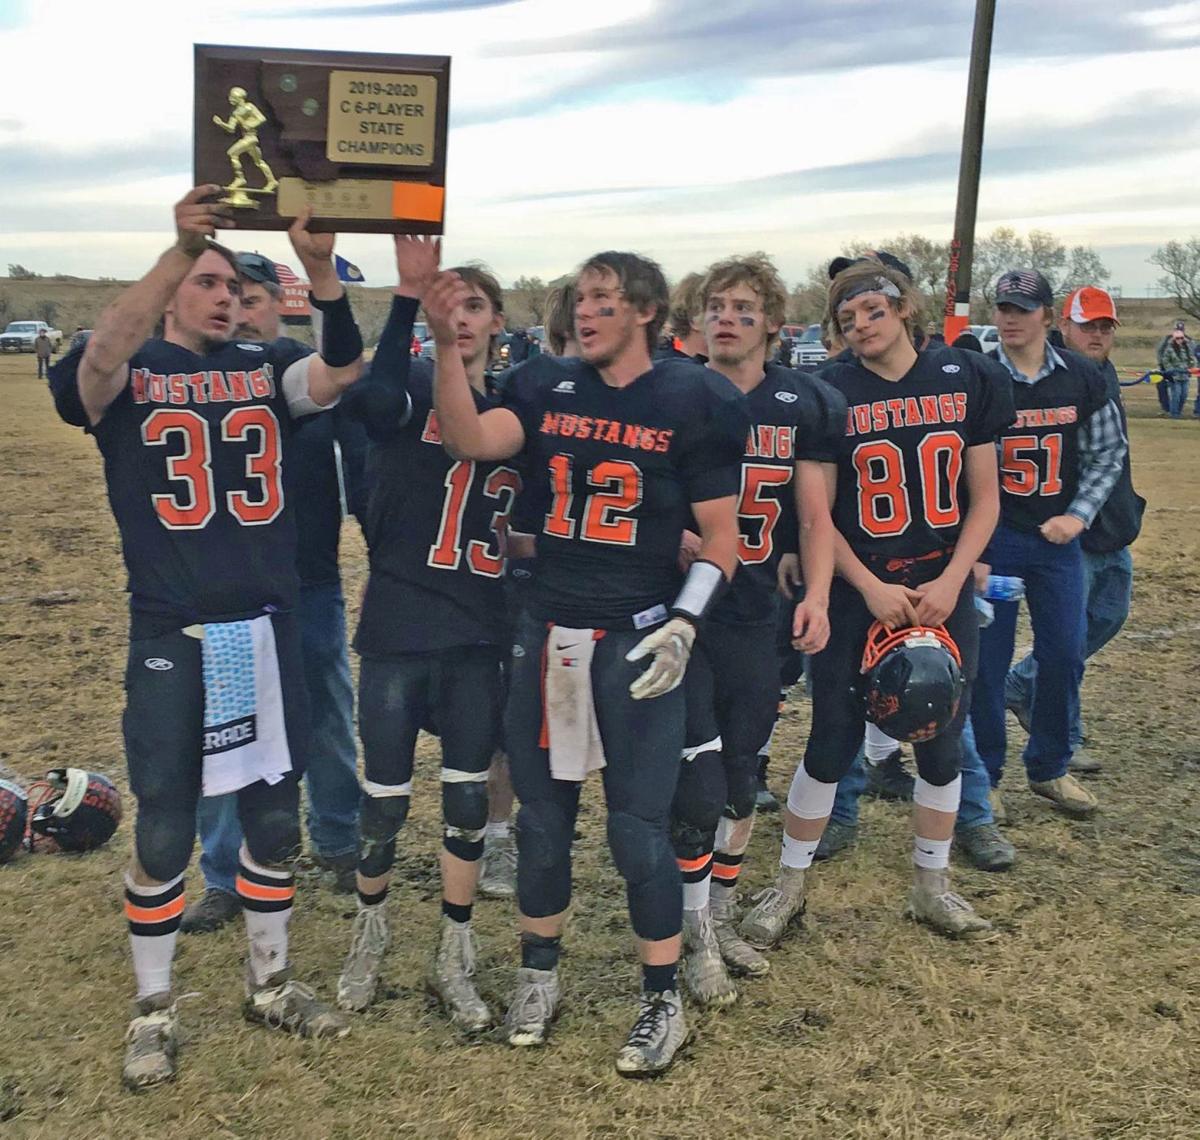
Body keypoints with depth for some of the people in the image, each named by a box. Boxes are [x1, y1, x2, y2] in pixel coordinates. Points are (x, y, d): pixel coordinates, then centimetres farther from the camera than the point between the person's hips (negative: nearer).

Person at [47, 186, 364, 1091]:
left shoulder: (266, 369, 6)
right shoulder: (127, 375, -1)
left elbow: (341, 375, -14)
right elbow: (101, 355, -26)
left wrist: (320, 268, -30)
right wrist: (181, 248, -38)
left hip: (268, 630, 3)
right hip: (171, 638, -3)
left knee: (274, 818, 13)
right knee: (164, 833, 6)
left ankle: (271, 985, 32)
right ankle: (153, 1011, 25)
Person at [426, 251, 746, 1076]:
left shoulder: (692, 402, -4)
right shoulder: (549, 388, 6)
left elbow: (721, 537, -3)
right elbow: (472, 442, -11)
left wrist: (683, 625, -14)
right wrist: (447, 346, -19)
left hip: (638, 637, -4)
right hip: (548, 633, 4)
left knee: (639, 828, 1)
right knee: (542, 815, 13)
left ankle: (665, 1002, 20)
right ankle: (539, 977, 33)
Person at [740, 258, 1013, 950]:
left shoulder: (967, 380, 1)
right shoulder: (830, 393, -5)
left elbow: (985, 498, 2)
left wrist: (950, 582, -9)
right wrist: (872, 588, -13)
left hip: (946, 595, 2)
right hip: (857, 598, -2)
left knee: (942, 742, 11)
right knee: (834, 743, 4)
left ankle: (932, 886, 30)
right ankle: (790, 885, 21)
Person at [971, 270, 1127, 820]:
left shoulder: (1082, 378, 1)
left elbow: (1108, 452, 8)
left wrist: (1077, 515, -3)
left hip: (1057, 536, 3)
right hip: (991, 535, -3)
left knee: (1064, 654, 6)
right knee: (987, 657, 2)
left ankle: (1049, 768, 25)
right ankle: (983, 775, 17)